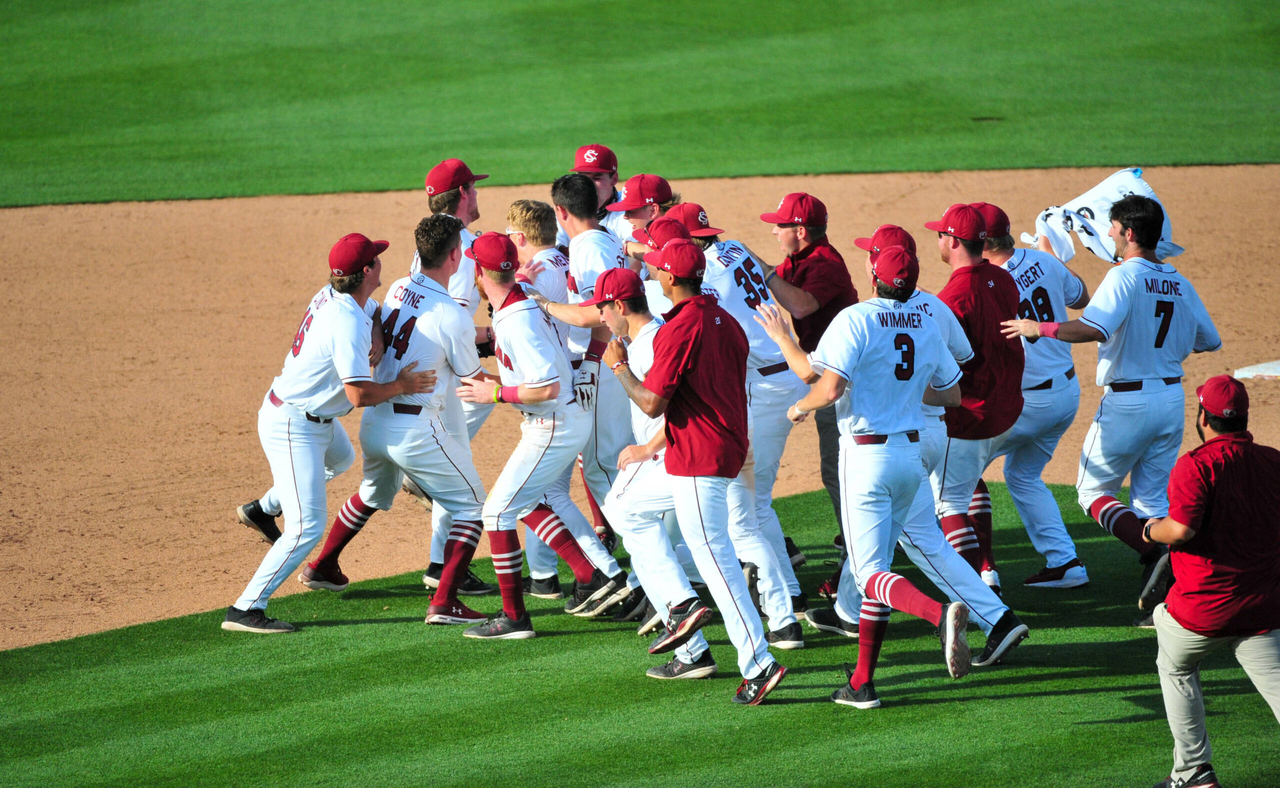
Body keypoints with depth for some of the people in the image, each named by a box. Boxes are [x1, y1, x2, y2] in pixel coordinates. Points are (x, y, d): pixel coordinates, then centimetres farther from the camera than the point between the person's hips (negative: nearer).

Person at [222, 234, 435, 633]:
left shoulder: (332, 295, -1)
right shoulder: (347, 325, -29)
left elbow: (372, 313, 21)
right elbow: (360, 394, -29)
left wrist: (375, 339, 0)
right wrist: (402, 385, -13)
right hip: (294, 428, -10)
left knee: (341, 458, 39)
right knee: (307, 527, -13)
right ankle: (245, 610, -14)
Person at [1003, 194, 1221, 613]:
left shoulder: (1125, 276, -16)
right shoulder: (1180, 284, 7)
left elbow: (1095, 328, -31)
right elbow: (1209, 341, 17)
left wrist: (1038, 328, -22)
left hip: (1127, 402, -7)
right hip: (1172, 398, 7)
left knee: (1093, 490, 6)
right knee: (1152, 500, 12)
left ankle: (1154, 554, -16)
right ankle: (1161, 600, 5)